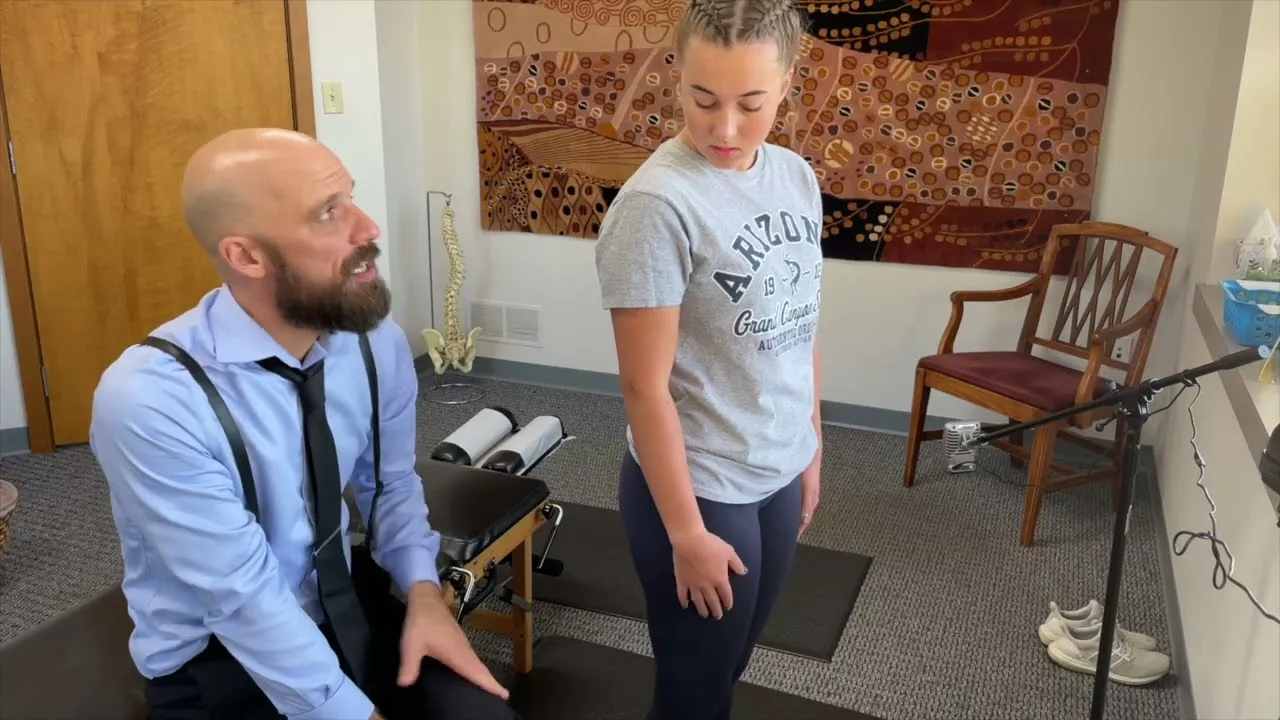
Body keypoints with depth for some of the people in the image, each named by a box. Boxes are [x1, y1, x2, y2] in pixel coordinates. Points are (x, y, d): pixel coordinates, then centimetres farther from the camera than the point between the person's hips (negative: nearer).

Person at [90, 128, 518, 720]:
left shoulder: (378, 343, -9)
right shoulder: (148, 401, -25)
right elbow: (245, 598, -23)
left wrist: (422, 592, -10)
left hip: (345, 612, 4)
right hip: (215, 662, -3)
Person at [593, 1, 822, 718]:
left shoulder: (798, 177, 0)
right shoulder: (658, 203, -22)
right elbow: (646, 387, -19)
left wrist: (812, 450, 13)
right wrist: (685, 531, -15)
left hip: (780, 475, 6)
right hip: (699, 488, -6)